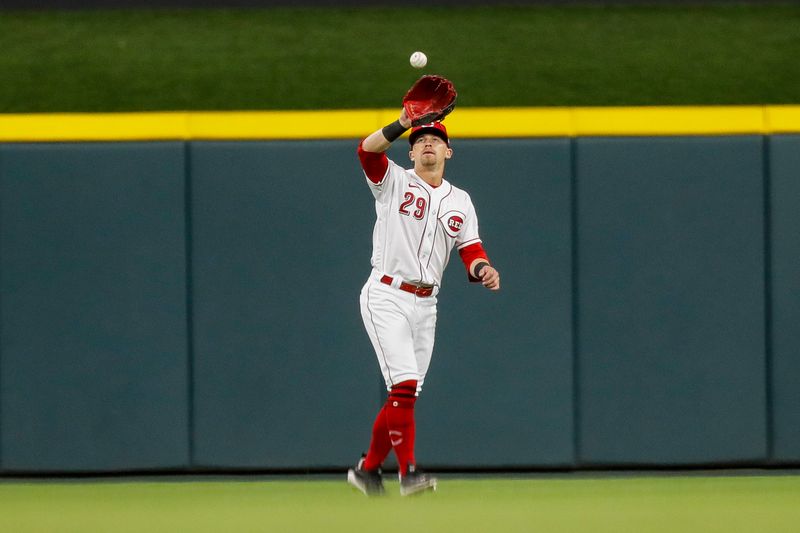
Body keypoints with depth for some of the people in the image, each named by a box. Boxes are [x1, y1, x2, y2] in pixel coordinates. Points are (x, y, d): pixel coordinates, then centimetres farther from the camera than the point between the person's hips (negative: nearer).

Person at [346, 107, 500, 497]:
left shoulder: (459, 201, 15)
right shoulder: (394, 182, 1)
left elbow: (471, 252, 6)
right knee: (404, 384, -18)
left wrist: (483, 270, -17)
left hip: (425, 304, 5)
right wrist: (403, 124, -33)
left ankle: (368, 469, 20)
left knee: (405, 393, 6)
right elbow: (368, 150, -18)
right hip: (386, 297, -5)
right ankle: (408, 471, -20)